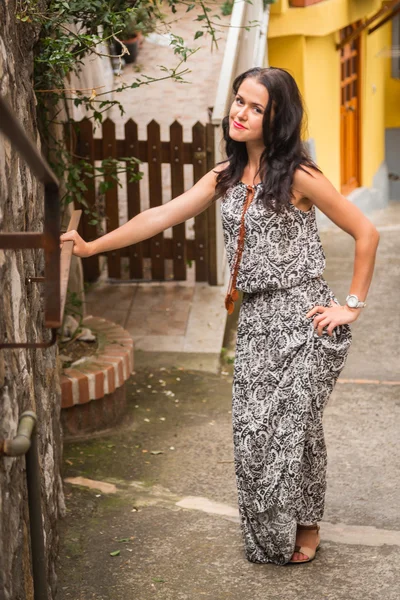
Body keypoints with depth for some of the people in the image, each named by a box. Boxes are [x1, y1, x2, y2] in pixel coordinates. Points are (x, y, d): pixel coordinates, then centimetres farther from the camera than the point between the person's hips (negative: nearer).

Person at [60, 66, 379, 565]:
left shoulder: (298, 177, -10)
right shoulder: (226, 177, 8)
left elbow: (366, 233, -6)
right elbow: (162, 216, 5)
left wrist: (352, 306, -7)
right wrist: (92, 246, -2)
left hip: (305, 319, -6)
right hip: (255, 321, 6)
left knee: (292, 427, -1)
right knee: (252, 431, 5)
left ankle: (305, 529, 19)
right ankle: (269, 538, 22)